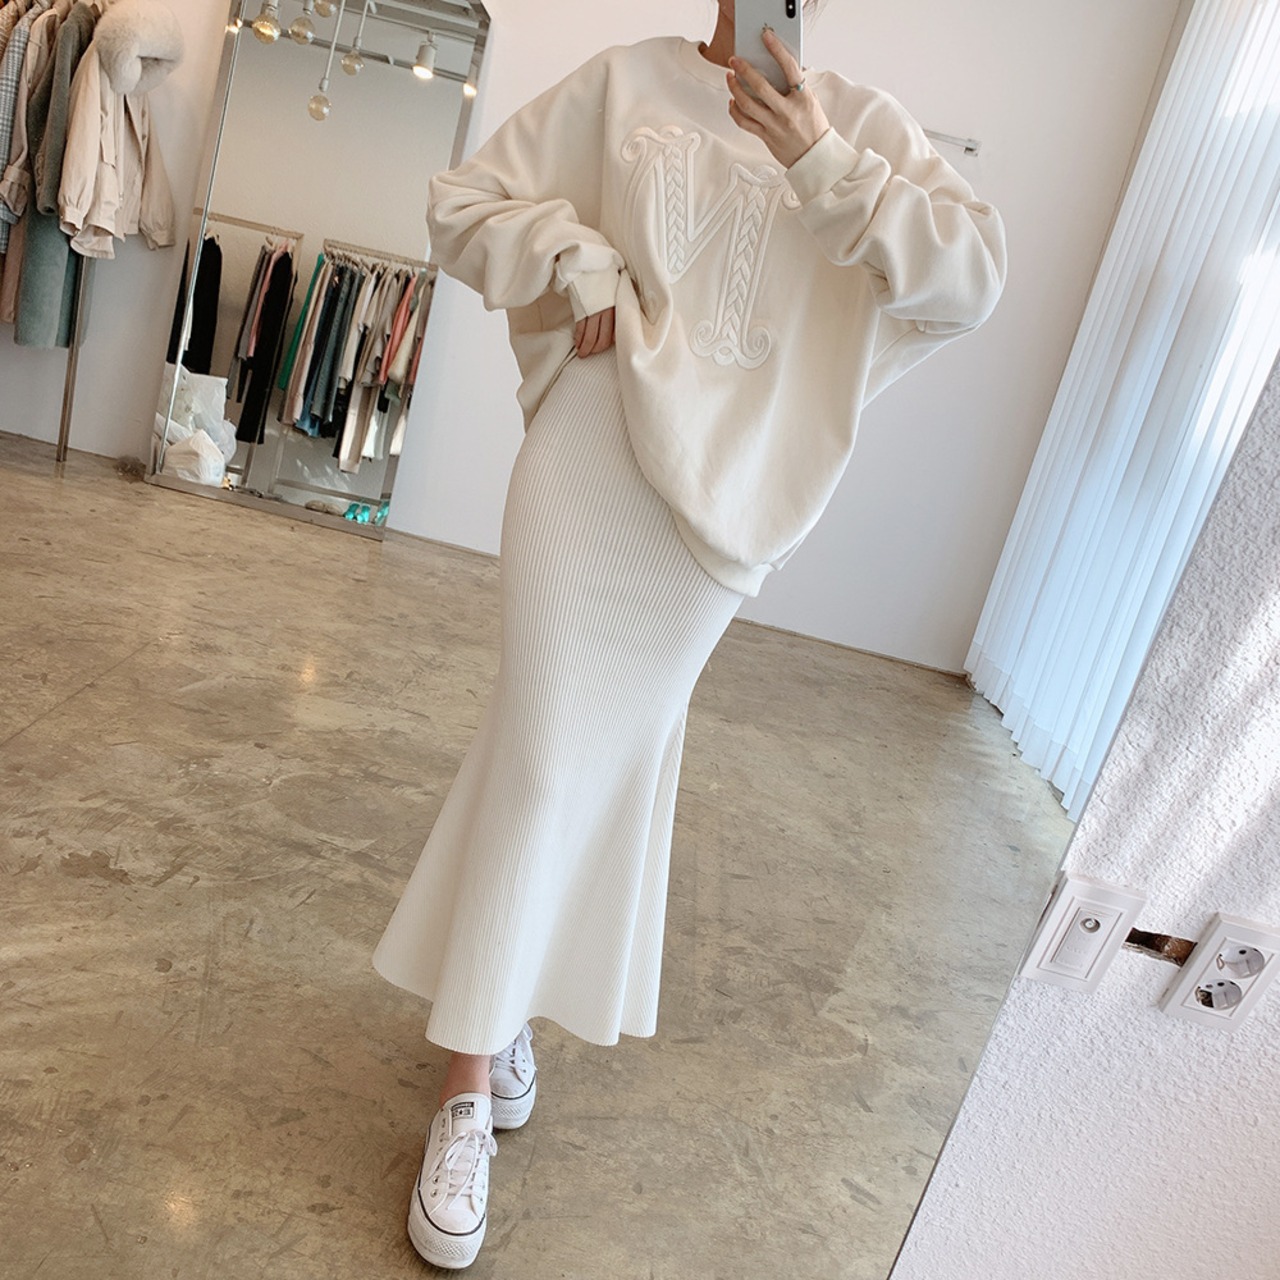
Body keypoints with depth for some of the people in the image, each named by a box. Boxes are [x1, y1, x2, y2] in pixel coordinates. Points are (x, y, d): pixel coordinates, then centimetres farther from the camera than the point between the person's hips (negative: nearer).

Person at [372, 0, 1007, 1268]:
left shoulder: (866, 127, 8)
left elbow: (972, 279, -5)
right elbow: (464, 202, 10)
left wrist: (823, 164, -12)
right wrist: (577, 260, -8)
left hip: (719, 508, 1)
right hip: (586, 481, -1)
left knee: (611, 753, 10)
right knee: (547, 757, -3)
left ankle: (506, 999, 35)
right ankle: (469, 1091, 13)